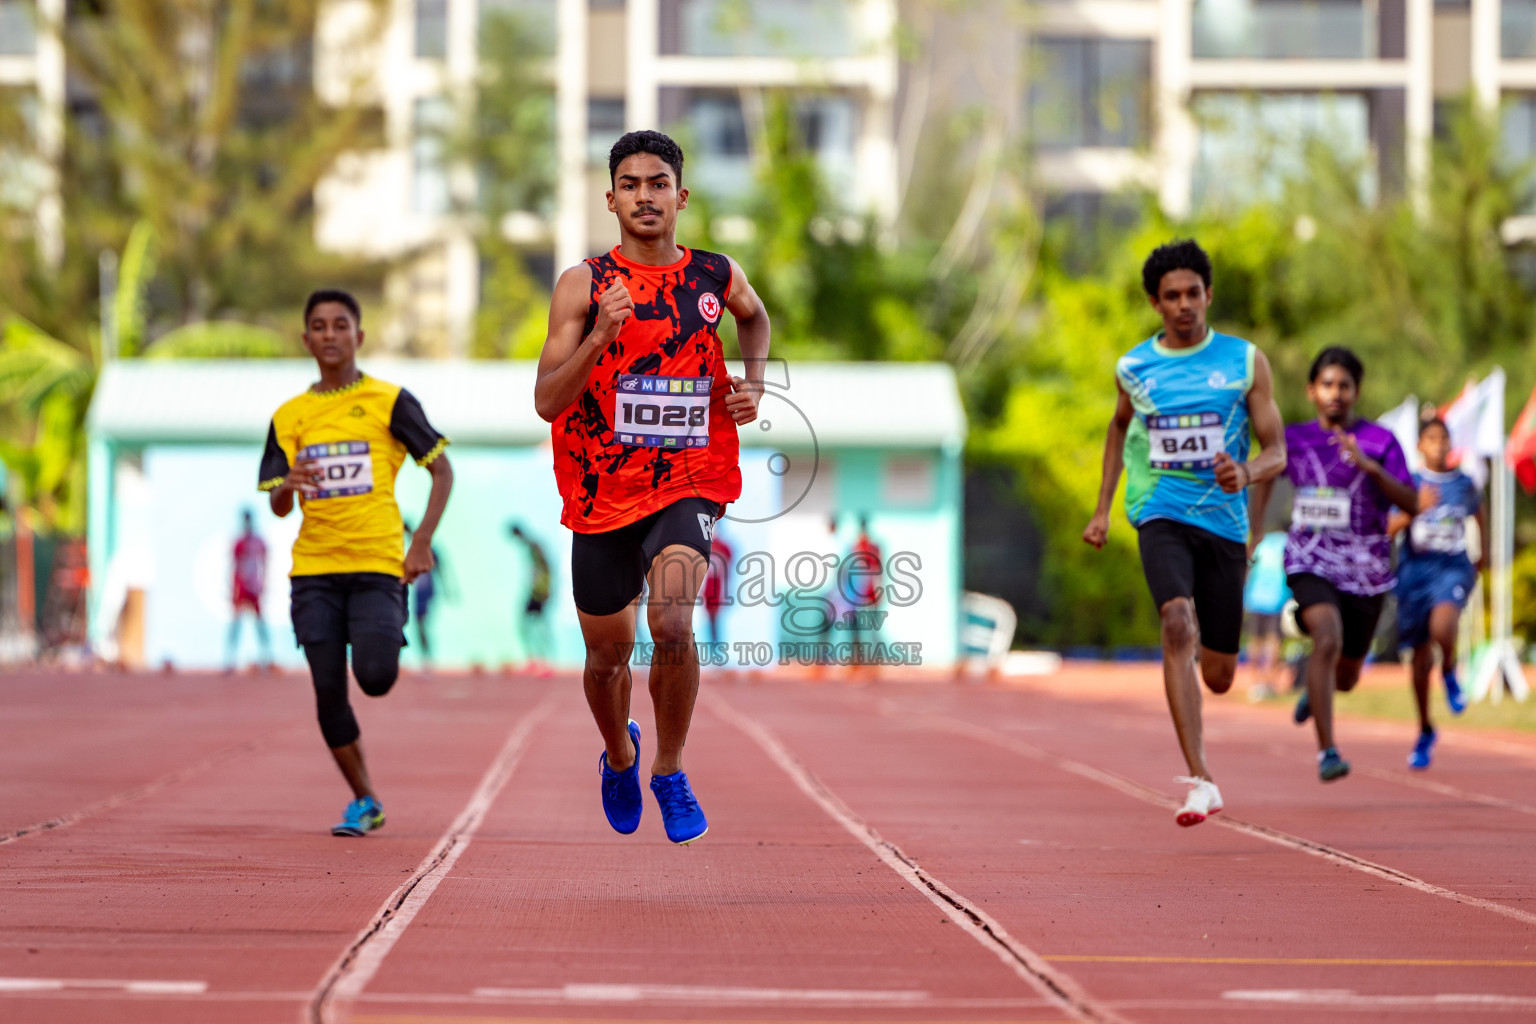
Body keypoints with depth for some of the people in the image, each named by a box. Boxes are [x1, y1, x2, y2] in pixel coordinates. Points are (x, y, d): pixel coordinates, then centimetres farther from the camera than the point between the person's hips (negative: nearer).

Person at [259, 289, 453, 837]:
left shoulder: (389, 401, 1)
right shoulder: (288, 416, 11)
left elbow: (442, 469, 3)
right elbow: (277, 507, 10)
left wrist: (422, 542, -8)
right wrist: (290, 487, -15)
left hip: (378, 564, -3)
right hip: (314, 570, 3)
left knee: (375, 677, -19)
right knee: (328, 691, -3)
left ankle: (389, 640, 19)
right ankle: (365, 801, 12)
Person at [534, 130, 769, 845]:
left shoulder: (717, 276, 1)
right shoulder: (582, 285, -7)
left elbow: (754, 316, 27)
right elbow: (547, 401, -14)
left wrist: (753, 382, 10)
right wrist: (600, 334, -27)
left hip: (688, 484, 0)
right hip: (603, 491, 0)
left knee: (673, 623, -25)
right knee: (608, 653, 13)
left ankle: (669, 770, -3)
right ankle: (619, 755, 46)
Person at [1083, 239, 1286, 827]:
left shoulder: (1246, 361, 1)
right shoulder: (1133, 368, 5)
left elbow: (1276, 452, 0)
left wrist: (1246, 475, -23)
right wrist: (1102, 508, 21)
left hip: (1224, 521, 1)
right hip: (1162, 515, -1)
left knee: (1218, 678, 7)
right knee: (1178, 624, -28)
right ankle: (1200, 781, -32)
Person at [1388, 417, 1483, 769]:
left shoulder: (1464, 484, 6)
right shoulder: (1410, 483, 1)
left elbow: (1480, 514, 27)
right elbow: (1389, 529, -7)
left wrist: (1485, 554, 31)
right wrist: (1416, 507, -21)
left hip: (1453, 568, -1)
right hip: (1415, 568, 1)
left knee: (1442, 625, -33)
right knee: (1421, 657, 6)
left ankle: (1450, 672, 1)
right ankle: (1425, 731, 24)